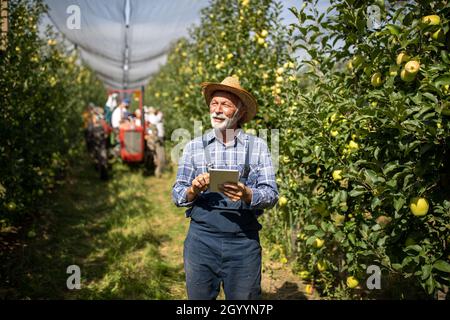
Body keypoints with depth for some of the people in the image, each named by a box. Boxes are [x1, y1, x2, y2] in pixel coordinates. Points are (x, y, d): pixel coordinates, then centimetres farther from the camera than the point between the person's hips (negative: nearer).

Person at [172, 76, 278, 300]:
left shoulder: (258, 146, 3)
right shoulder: (194, 147, 6)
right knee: (199, 297, 10)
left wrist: (246, 195, -23)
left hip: (243, 240, -1)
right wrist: (193, 191, -17)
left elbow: (271, 194, -3)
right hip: (201, 238, 1)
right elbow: (177, 195, 5)